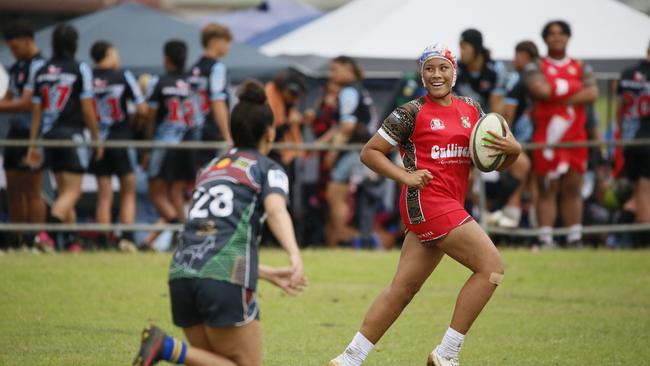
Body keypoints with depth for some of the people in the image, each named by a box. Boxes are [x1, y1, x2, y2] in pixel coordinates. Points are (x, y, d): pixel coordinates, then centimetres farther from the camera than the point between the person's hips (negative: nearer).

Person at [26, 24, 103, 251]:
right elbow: (87, 108, -7)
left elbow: (36, 111, 8)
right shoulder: (80, 70, -5)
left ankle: (70, 240, 17)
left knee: (63, 190, 16)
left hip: (49, 135, 5)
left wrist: (33, 144, 12)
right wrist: (97, 138, 2)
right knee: (72, 191, -5)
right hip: (72, 134, -5)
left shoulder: (42, 72, 9)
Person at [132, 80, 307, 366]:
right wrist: (295, 257, -30)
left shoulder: (210, 168, 28)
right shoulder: (268, 169, 9)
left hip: (182, 272, 6)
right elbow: (276, 211, -14)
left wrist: (269, 275, 36)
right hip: (225, 280, -6)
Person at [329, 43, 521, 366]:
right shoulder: (412, 113, -5)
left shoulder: (471, 110, 13)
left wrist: (512, 151, -5)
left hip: (450, 205, 7)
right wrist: (406, 177, -11)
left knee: (403, 288, 8)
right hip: (426, 201, -7)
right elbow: (369, 152, 0)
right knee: (491, 267, -14)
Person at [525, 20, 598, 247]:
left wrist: (557, 97, -10)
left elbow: (592, 94, -3)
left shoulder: (581, 68, 14)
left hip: (576, 137, 3)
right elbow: (541, 90, -16)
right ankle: (546, 241, -6)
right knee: (547, 190, -5)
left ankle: (575, 240, 6)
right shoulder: (537, 67, 4)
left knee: (573, 190, 4)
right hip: (547, 137, -3)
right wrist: (575, 89, -6)